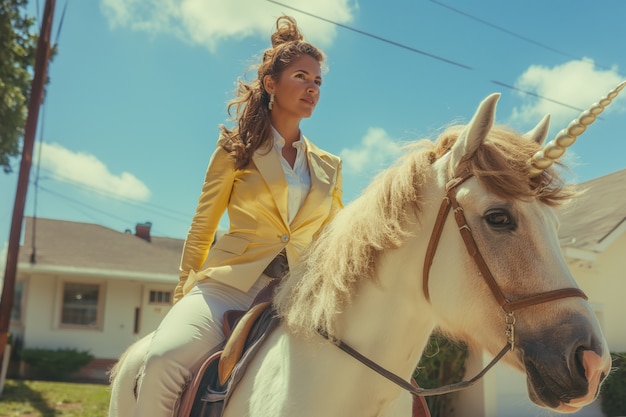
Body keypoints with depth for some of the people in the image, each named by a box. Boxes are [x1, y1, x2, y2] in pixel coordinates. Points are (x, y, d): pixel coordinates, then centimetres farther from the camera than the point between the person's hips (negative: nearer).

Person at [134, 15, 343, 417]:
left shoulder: (330, 168, 17)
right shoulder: (237, 150, 7)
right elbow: (202, 230, 9)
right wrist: (185, 291, 7)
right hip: (230, 283, -2)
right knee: (165, 359, -30)